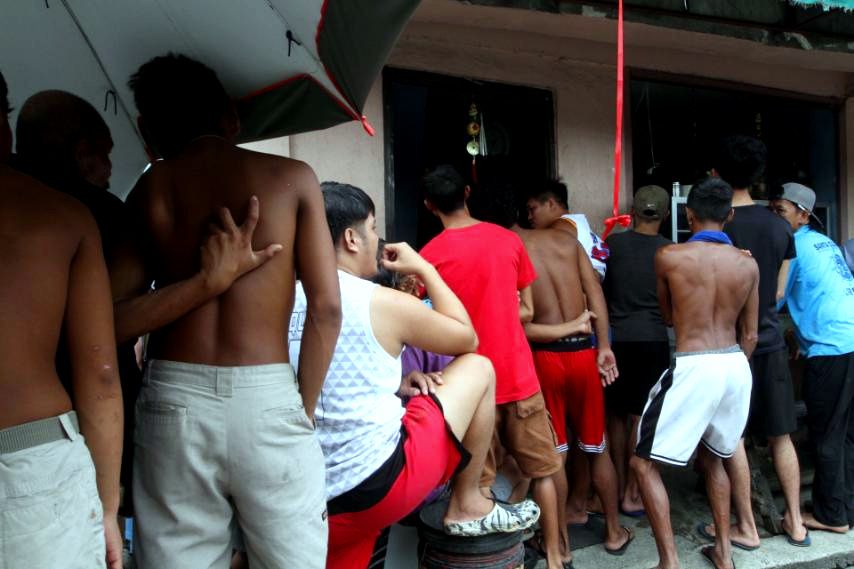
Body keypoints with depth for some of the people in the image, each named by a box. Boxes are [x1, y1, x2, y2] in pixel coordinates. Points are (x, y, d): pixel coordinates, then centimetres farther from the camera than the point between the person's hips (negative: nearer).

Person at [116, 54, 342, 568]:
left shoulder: (149, 190, 7)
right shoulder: (293, 177, 1)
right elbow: (327, 309, -5)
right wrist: (306, 408, 4)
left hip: (174, 399, 3)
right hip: (267, 397, -2)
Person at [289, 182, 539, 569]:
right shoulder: (382, 303, -11)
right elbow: (466, 337, 8)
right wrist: (424, 269, 14)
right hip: (378, 486, -5)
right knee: (478, 368, 8)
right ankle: (467, 507, 22)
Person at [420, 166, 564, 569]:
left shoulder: (430, 255, -9)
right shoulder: (508, 239, 1)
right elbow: (526, 309, 8)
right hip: (519, 377, 3)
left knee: (479, 482, 10)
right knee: (541, 471, 17)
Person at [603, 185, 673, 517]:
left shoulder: (613, 243, -1)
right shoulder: (670, 251, -2)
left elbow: (599, 288, 6)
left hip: (616, 339, 1)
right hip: (652, 340, -1)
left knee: (617, 414, 13)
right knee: (643, 416, 7)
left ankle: (620, 486, 23)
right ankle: (632, 494, 12)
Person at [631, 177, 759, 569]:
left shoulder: (668, 256, -8)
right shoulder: (748, 265, 3)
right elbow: (750, 335, 9)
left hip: (692, 368, -6)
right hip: (735, 367, 6)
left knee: (644, 462, 6)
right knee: (712, 456, 27)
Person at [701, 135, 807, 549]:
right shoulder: (781, 227, 3)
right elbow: (778, 292, 9)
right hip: (770, 342, 5)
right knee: (780, 435, 15)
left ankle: (746, 528, 15)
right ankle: (795, 522, 25)